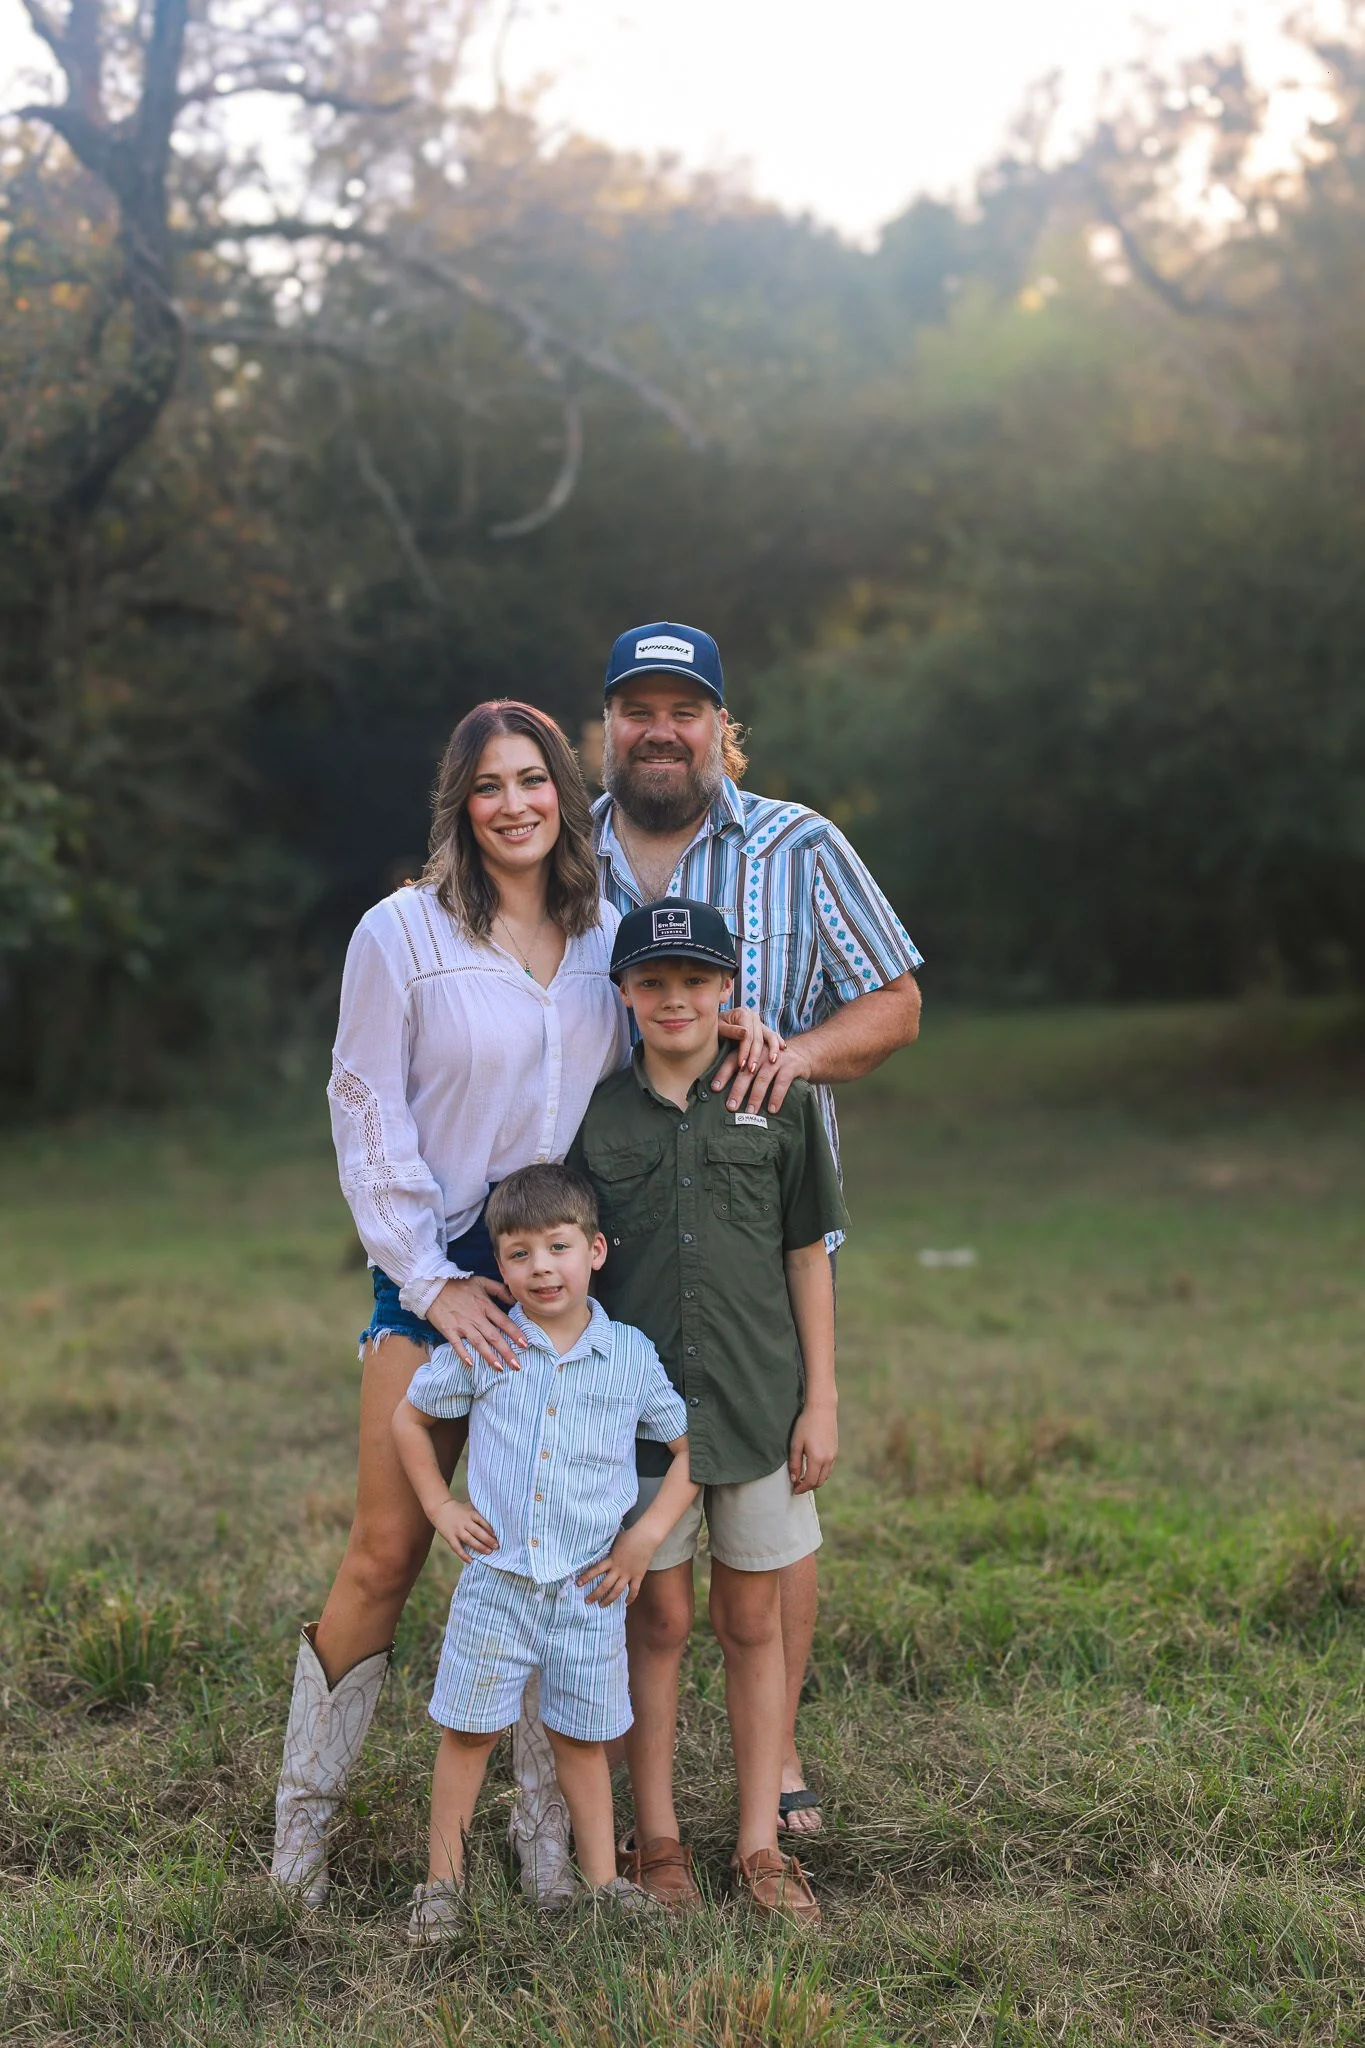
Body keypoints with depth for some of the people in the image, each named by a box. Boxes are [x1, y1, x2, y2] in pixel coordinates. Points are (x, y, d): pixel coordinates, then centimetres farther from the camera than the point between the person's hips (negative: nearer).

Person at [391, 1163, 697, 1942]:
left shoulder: (631, 1354, -3)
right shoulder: (479, 1349, -4)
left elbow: (690, 1447, 6)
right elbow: (410, 1418, 11)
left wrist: (647, 1535, -2)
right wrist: (441, 1507, 3)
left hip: (590, 1589, 0)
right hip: (496, 1578, 0)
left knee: (583, 1738, 11)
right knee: (469, 1730, 7)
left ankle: (604, 1880, 24)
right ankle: (444, 1882, 20)